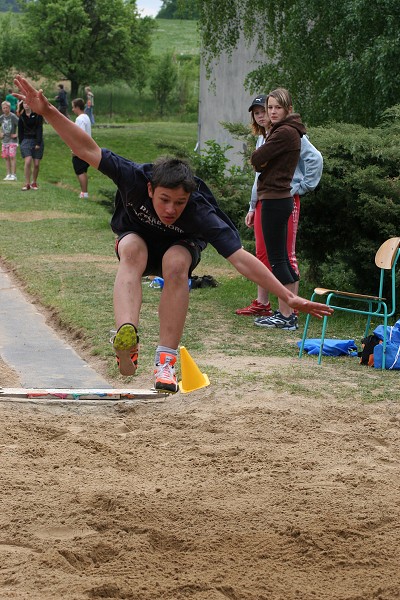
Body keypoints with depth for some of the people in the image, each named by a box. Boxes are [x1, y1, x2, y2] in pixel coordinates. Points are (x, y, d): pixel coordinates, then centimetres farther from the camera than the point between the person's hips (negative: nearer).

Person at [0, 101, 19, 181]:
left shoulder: (13, 117, -11)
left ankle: (13, 175, -10)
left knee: (12, 157, -10)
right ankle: (8, 175, 10)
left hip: (12, 141, -6)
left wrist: (17, 134, -14)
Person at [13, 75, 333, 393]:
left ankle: (166, 359, -33)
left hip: (180, 246, 0)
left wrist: (289, 296, -43)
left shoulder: (201, 214, -36)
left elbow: (241, 259, -39)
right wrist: (48, 111, -42)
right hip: (137, 238, 0)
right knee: (133, 250, -36)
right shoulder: (136, 178, -34)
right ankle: (127, 337, -56)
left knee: (176, 264, -36)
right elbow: (88, 150, -32)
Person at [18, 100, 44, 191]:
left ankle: (34, 183, 18)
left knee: (36, 164, 1)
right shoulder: (21, 116, 6)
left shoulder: (37, 115, -2)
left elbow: (39, 129, -6)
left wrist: (38, 143, -11)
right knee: (28, 161, -16)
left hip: (37, 141, -1)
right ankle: (27, 184, -11)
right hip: (26, 140, 1)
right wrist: (21, 143, 3)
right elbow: (20, 131, 10)